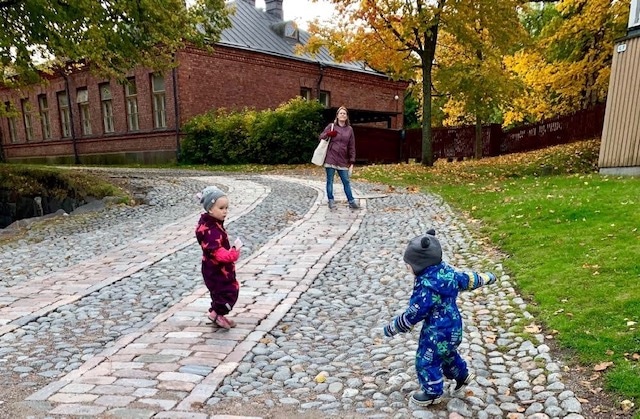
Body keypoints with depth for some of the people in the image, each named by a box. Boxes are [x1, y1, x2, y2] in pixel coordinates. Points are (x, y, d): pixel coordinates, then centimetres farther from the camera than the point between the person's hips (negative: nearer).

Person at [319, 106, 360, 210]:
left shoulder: (349, 129, 9)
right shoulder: (331, 126, 4)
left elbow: (352, 146, 9)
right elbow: (321, 137, 6)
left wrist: (352, 162, 4)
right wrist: (328, 134, -16)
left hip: (343, 160, 2)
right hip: (330, 158, -2)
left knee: (346, 181, 5)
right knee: (330, 181, 3)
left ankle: (351, 202, 11)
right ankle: (331, 201, 12)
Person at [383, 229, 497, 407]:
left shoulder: (426, 287, -34)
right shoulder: (447, 270, -8)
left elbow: (413, 315, -27)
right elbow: (468, 279, 8)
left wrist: (392, 328, -14)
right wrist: (487, 277, 28)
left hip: (437, 332, -9)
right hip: (453, 326, 9)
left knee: (426, 361, 12)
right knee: (448, 353, 33)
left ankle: (433, 393, 30)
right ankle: (462, 375, 53)